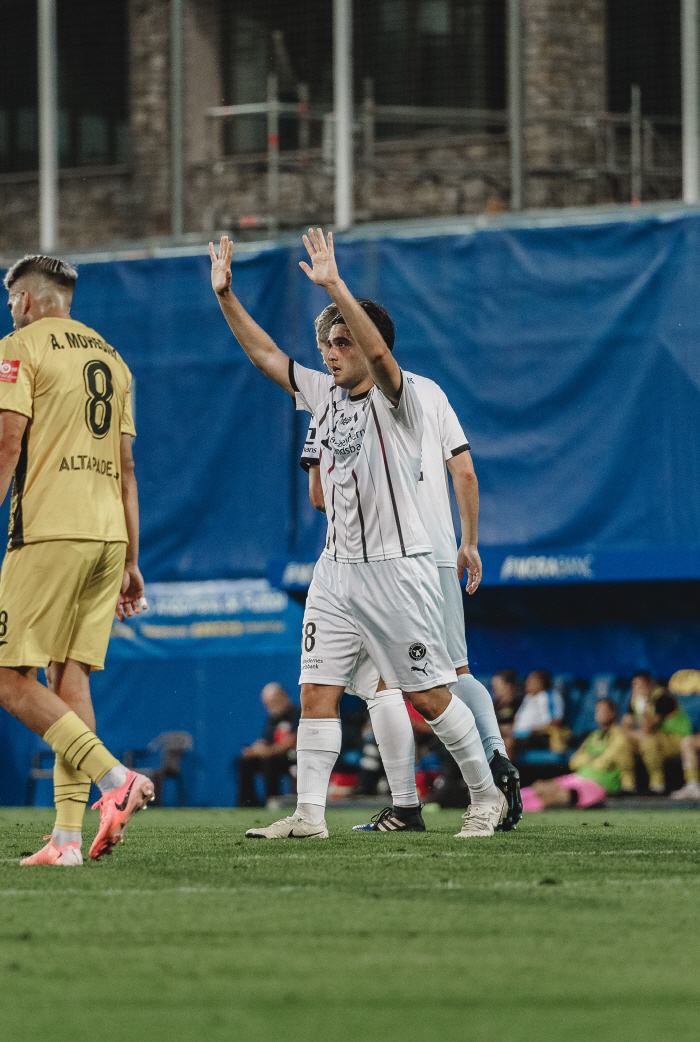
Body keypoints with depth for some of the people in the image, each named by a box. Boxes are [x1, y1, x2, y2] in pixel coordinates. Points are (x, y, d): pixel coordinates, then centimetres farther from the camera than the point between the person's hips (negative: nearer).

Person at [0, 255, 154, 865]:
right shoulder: (111, 360, 20)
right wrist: (131, 561, 20)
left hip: (49, 530, -7)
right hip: (109, 534, 7)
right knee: (70, 677, 5)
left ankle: (116, 778, -20)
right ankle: (67, 837, -3)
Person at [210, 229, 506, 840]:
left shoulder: (396, 400, -10)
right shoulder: (324, 394, 10)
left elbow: (379, 353, -29)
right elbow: (264, 353, 13)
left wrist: (335, 286, -38)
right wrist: (225, 296, 4)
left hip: (397, 567, -7)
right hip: (337, 568, 7)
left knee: (430, 696, 0)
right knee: (317, 693, -2)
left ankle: (487, 797, 14)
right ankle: (309, 815, -3)